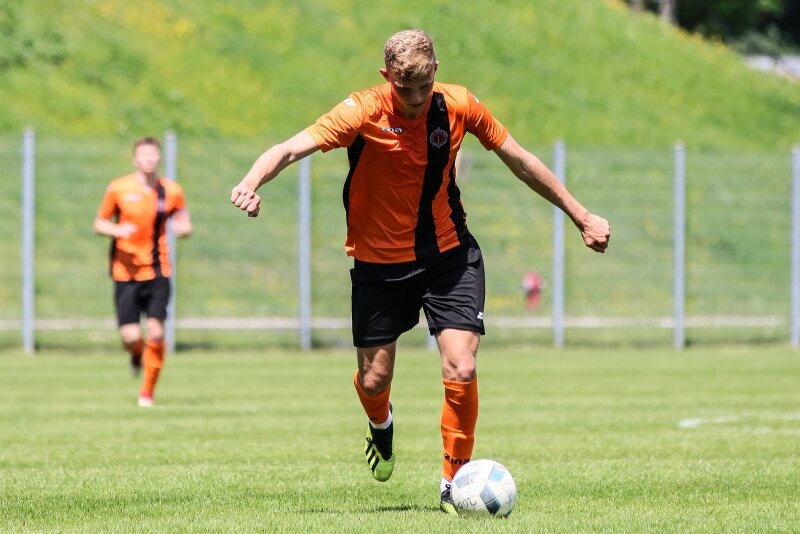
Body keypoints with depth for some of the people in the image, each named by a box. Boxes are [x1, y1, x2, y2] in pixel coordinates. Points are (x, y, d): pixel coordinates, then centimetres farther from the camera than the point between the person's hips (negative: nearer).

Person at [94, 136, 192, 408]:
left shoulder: (171, 191, 3)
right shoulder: (118, 189, -1)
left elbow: (185, 225, 13)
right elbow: (99, 223, 6)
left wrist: (181, 227, -11)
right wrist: (117, 230, -16)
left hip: (157, 271, 1)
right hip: (126, 271, -1)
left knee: (156, 333, -11)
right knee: (130, 337, -8)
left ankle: (147, 393, 6)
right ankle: (137, 355, 32)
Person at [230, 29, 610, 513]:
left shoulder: (458, 106, -11)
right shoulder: (363, 112, -19)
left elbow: (519, 160, 3)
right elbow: (292, 149, -29)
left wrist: (580, 215, 8)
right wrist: (252, 181, -51)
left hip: (450, 255, 1)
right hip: (379, 260, -1)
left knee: (461, 371, -15)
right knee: (373, 380, 7)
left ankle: (454, 482, 3)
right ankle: (381, 424, 45)